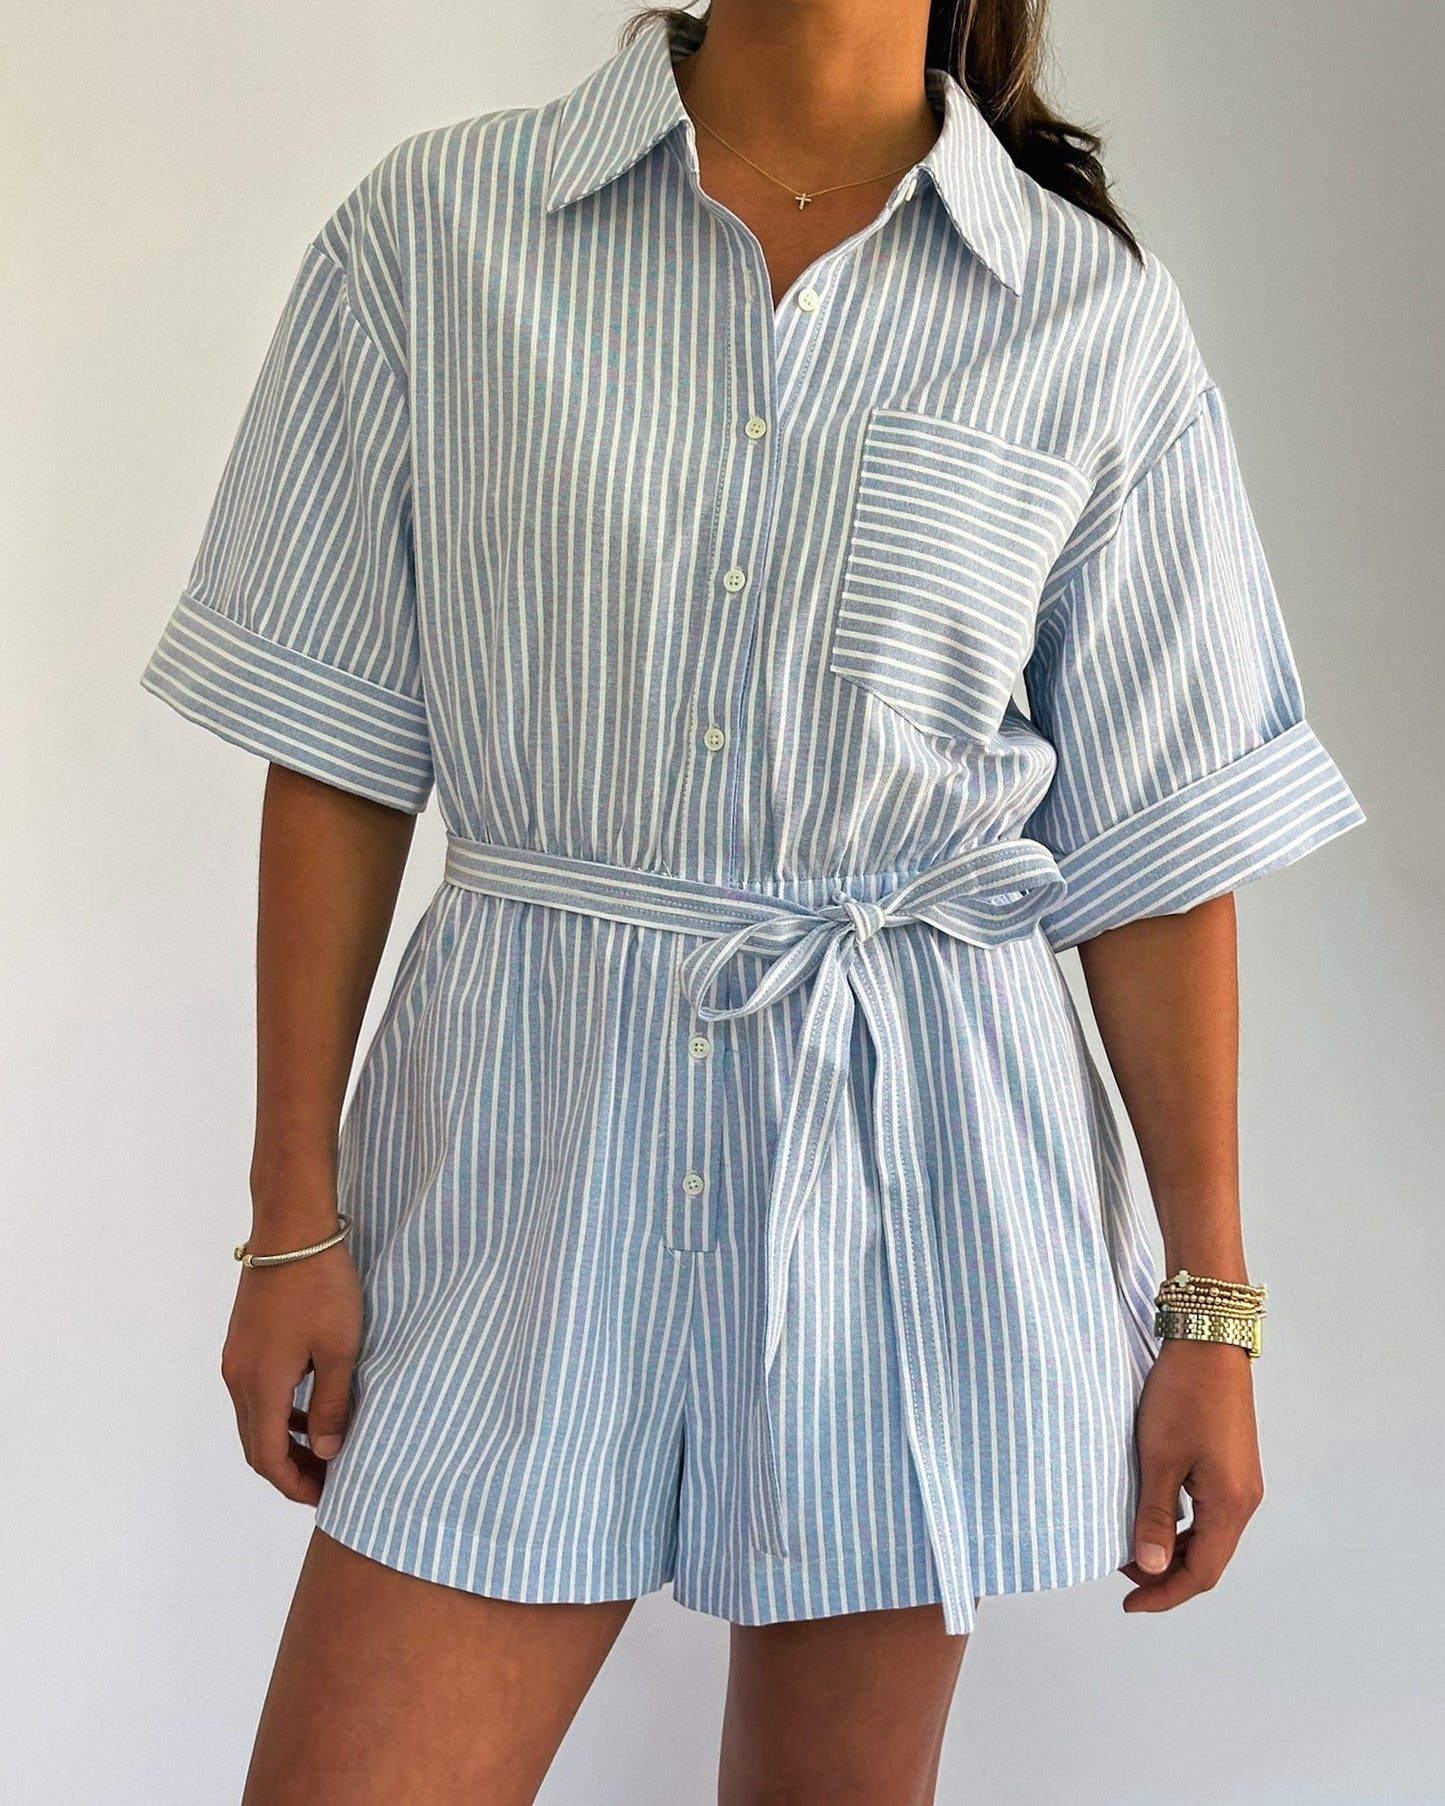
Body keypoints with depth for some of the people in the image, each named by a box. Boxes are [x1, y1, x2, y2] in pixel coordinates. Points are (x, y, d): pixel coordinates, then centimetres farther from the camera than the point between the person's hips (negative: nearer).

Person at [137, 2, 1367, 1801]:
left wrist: (1209, 1307, 2)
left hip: (923, 1149, 1)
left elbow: (1159, 851, 2)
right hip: (527, 1129, 0)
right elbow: (337, 750, 1)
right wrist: (294, 1220, 0)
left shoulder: (1096, 321, 0)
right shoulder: (435, 228, 0)